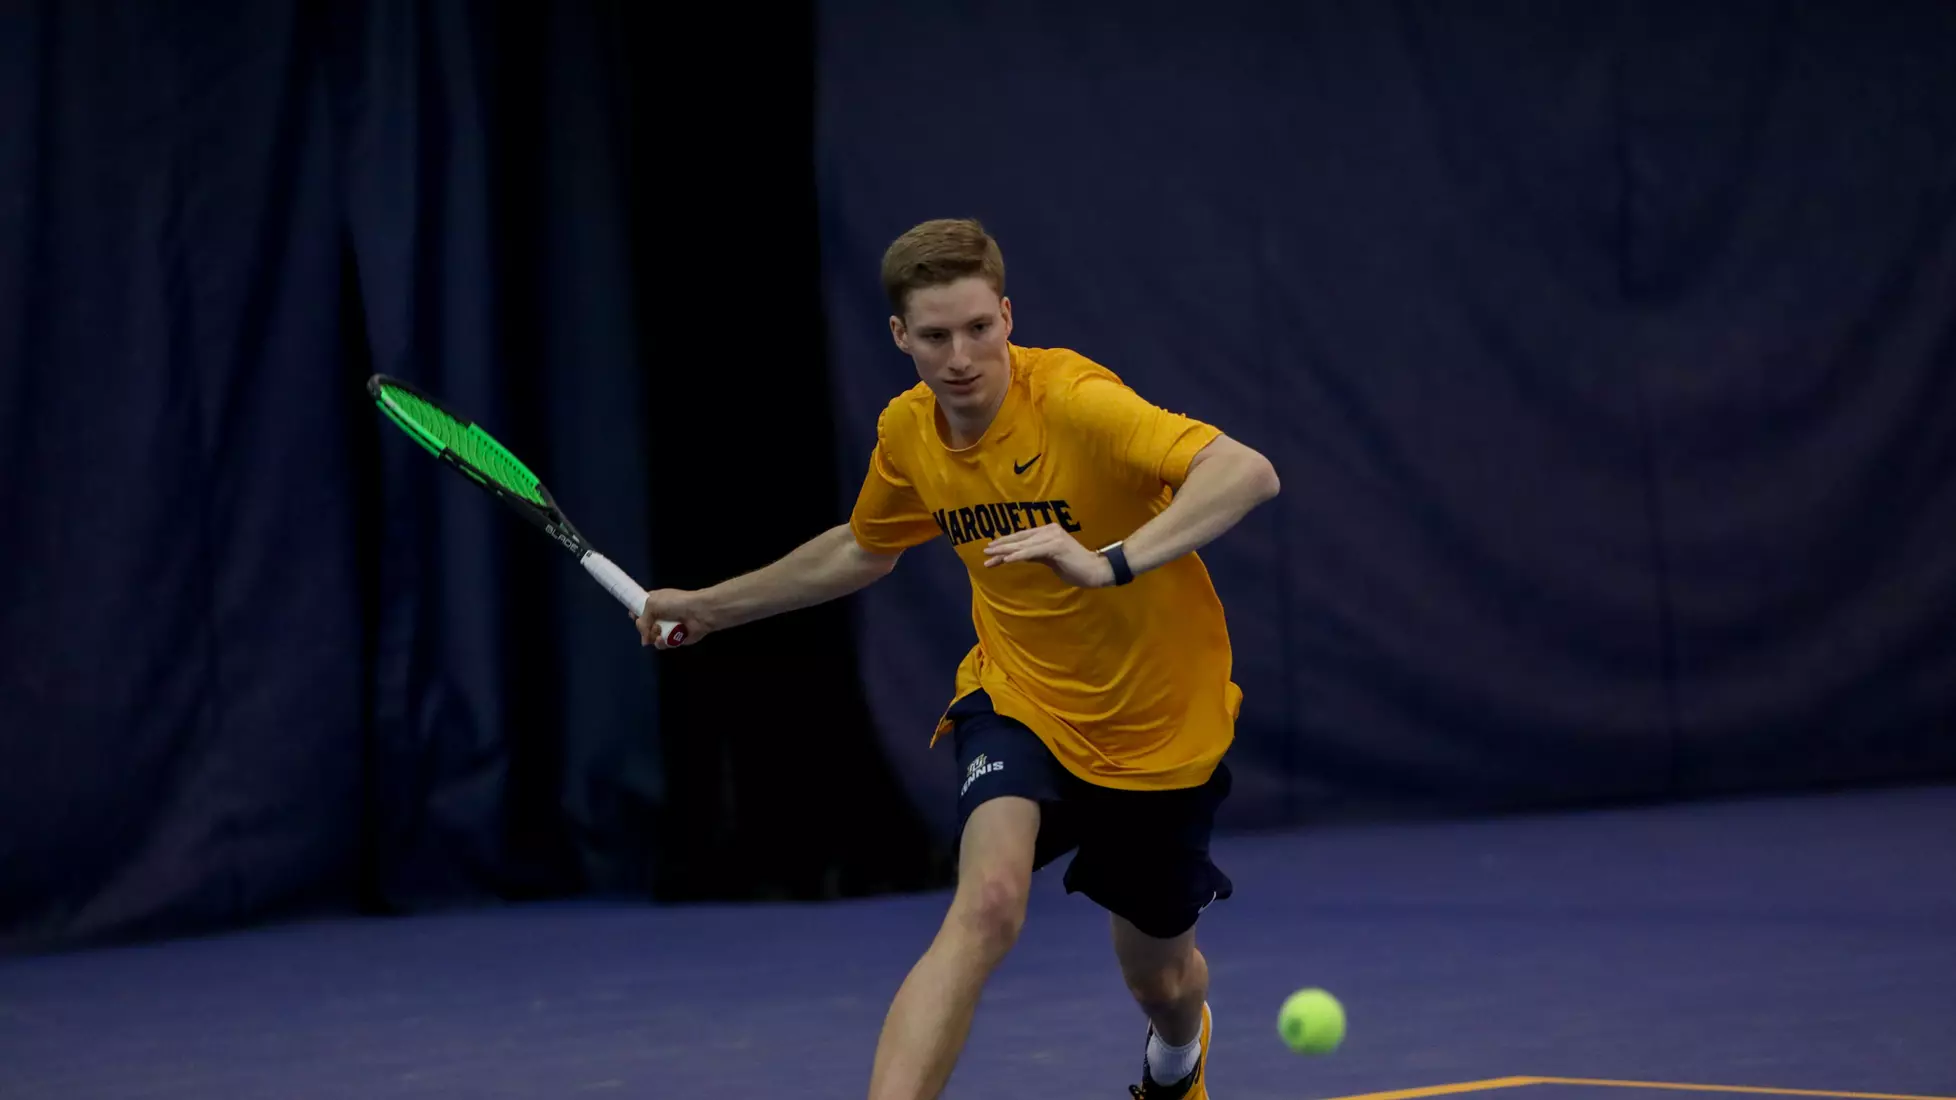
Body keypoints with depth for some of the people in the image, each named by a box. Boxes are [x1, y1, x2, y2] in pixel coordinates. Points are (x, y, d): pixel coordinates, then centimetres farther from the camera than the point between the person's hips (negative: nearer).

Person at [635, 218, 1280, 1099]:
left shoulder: (1075, 400, -27)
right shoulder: (907, 432, -7)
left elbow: (1248, 472, -40)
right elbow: (864, 550, 16)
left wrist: (1113, 562, -52)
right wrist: (712, 606, 21)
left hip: (1156, 722, -2)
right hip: (1019, 701, 2)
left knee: (1160, 979, 19)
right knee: (987, 904, -30)